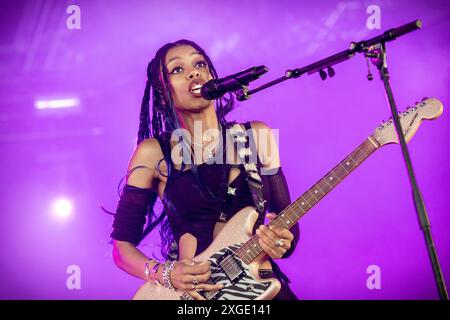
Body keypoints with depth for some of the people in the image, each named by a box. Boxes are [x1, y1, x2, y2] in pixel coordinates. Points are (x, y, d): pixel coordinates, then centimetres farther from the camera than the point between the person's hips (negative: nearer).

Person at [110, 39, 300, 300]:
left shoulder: (258, 136, 8)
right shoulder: (154, 153, 2)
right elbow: (122, 245, 6)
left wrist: (282, 244, -8)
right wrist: (164, 274, -12)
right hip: (193, 292, -2)